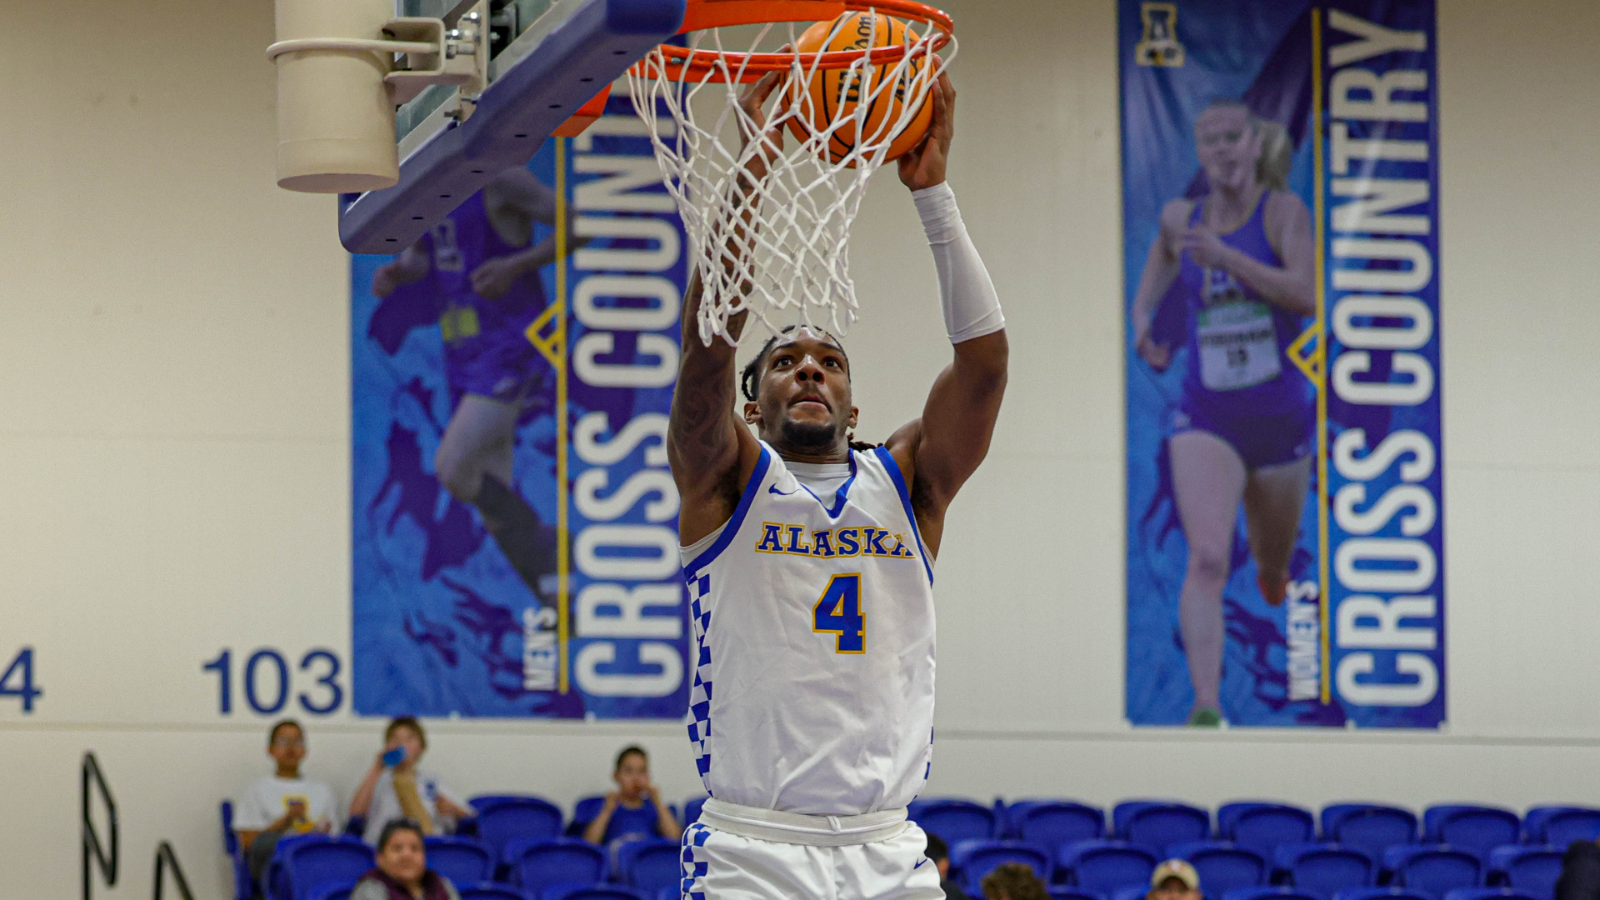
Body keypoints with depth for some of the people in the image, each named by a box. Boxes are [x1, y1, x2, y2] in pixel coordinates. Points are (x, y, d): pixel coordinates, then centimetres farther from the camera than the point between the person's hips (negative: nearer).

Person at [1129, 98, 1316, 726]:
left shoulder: (1283, 210, -5)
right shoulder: (1178, 220, 4)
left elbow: (1307, 296, -20)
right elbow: (1147, 298, 20)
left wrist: (1225, 256, -26)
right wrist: (1144, 332, -2)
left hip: (1280, 416, 0)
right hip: (1206, 417, 0)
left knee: (1274, 577, 17)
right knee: (1207, 559, -22)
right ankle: (1206, 705, -29)